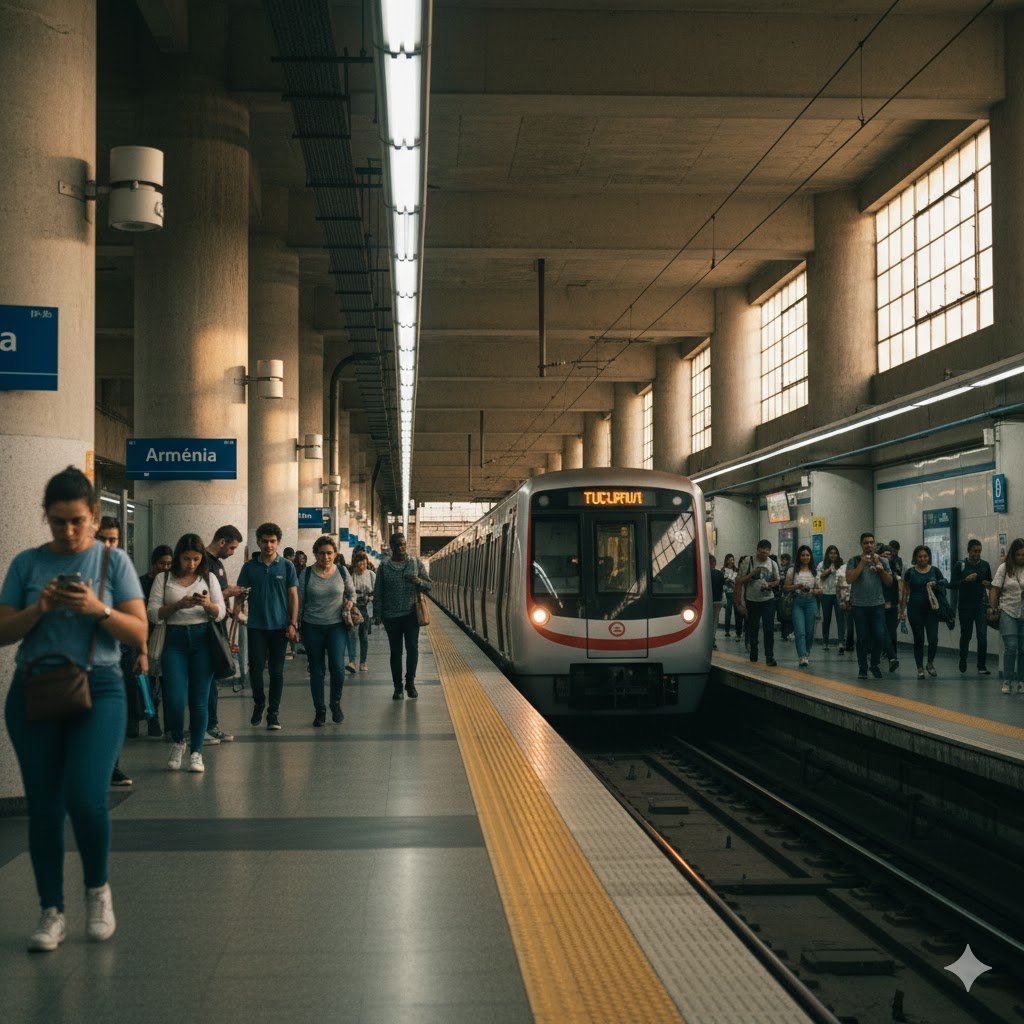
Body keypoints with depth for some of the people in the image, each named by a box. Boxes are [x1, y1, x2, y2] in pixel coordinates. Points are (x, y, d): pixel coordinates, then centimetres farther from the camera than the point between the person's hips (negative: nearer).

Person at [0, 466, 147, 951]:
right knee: (43, 805, 4)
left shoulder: (113, 561, 2)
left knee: (85, 798, -14)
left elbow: (139, 633, -2)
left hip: (98, 691, -2)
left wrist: (98, 609, -18)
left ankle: (98, 888, 12)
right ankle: (52, 912, 15)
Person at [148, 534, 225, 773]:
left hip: (203, 639, 1)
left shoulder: (208, 578, 10)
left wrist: (208, 604, -16)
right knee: (175, 699, -9)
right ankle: (177, 742, 18)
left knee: (199, 700, 0)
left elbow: (220, 613, 6)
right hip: (174, 639, -1)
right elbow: (153, 614, -2)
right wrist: (178, 605, -16)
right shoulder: (164, 579, 5)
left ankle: (196, 751, 11)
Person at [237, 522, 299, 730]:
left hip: (279, 626, -1)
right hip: (256, 626, 1)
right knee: (255, 668, -1)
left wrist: (293, 624, -4)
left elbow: (293, 596, 3)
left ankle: (274, 713, 11)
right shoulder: (250, 567, 5)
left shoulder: (286, 566, 3)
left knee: (276, 671, 3)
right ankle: (258, 703, 22)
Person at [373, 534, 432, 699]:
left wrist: (419, 582, -13)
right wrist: (379, 613, -1)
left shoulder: (416, 563, 4)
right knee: (395, 652, 6)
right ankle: (398, 687, 14)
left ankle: (410, 683, 8)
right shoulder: (384, 567, 3)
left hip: (411, 614, 0)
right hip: (391, 616, 0)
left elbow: (429, 584, 9)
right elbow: (378, 592, 5)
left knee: (412, 648, -7)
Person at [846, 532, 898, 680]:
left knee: (880, 636, -6)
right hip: (859, 605, -1)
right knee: (862, 638, 3)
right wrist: (862, 564, -14)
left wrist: (881, 570, -8)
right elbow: (849, 579, -11)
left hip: (877, 604, 1)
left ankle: (875, 665, 14)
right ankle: (862, 669, 12)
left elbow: (889, 583, 9)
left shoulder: (882, 561, 9)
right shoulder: (854, 561, 2)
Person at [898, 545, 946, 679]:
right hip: (915, 609, -1)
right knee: (918, 639, 2)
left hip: (931, 608, 1)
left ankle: (930, 663, 16)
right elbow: (905, 592, 5)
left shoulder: (935, 570, 4)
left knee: (933, 639, -8)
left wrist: (935, 585, -12)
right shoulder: (910, 572, 2)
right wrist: (902, 610, 2)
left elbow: (943, 586, 10)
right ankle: (920, 668, 13)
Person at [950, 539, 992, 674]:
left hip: (981, 604, 1)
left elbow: (991, 583, 15)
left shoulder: (985, 565, 4)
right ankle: (963, 660, 36)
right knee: (965, 634, 11)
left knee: (982, 635, -9)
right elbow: (952, 585, -6)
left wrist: (988, 584, -8)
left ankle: (982, 666, -3)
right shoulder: (960, 565, -4)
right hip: (965, 606, -1)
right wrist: (966, 580, -20)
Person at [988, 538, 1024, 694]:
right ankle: (1007, 681, 0)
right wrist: (992, 608, -5)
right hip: (1008, 612, -1)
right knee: (1011, 647, -8)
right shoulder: (1005, 568, 2)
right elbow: (994, 589, 2)